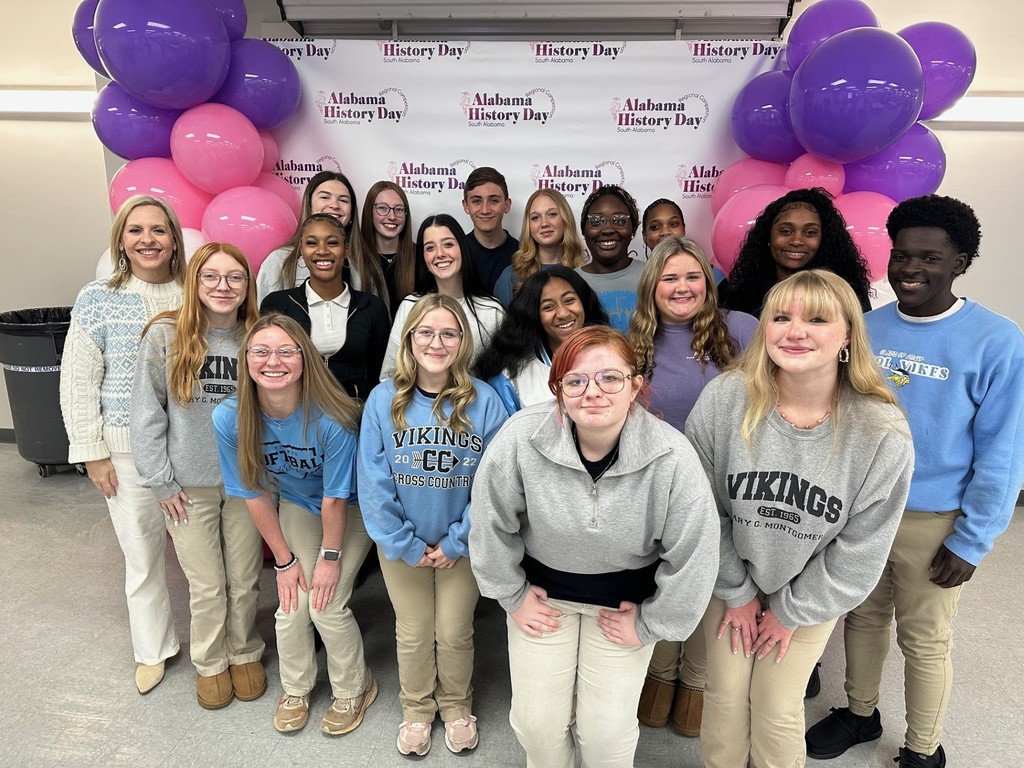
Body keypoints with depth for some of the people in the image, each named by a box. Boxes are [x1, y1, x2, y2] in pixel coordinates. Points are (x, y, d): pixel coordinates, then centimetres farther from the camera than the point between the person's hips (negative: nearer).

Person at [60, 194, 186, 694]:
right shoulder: (97, 301, -2)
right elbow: (78, 383, 0)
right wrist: (92, 452, -2)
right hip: (128, 451, 0)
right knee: (141, 554, 12)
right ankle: (153, 649, 34)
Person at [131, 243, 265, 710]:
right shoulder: (165, 336, -9)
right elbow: (147, 414, -5)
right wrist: (161, 482, -5)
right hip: (189, 487, -1)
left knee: (245, 581, 14)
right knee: (206, 587, 12)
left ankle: (245, 654, 39)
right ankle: (210, 663, 37)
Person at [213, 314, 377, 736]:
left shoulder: (332, 418, -36)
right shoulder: (230, 418, -24)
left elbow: (335, 499, -23)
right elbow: (255, 495, -12)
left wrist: (330, 557, -11)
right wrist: (283, 559, -5)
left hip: (351, 510, -3)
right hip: (297, 506, 4)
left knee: (326, 604, -8)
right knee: (292, 603, -1)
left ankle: (354, 689, 23)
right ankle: (295, 689, 32)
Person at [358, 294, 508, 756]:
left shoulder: (484, 401, -15)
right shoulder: (384, 400, -13)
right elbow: (374, 481, -10)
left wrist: (457, 542, -12)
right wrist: (406, 545, -11)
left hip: (462, 543, 0)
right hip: (402, 545, 1)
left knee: (455, 632, 17)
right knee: (414, 633, 18)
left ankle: (457, 707, 45)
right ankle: (417, 710, 45)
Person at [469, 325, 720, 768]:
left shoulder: (671, 457, -27)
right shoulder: (521, 438, -25)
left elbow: (693, 556, -13)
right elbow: (491, 523, -9)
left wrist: (649, 624, -4)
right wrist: (513, 596, 0)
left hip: (624, 599, -1)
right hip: (543, 589, 1)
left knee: (608, 731, 6)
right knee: (536, 722, 11)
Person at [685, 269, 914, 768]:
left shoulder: (884, 436, -24)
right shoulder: (723, 399, -24)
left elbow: (859, 553, -12)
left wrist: (791, 612, -5)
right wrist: (737, 592, -4)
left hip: (812, 595, 0)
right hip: (730, 578, 1)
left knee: (777, 711, 10)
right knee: (724, 699, 13)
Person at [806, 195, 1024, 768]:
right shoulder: (867, 328, -2)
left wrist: (972, 541, -9)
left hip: (932, 521, -3)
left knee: (925, 639, 13)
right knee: (863, 616, 19)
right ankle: (860, 714, 43)